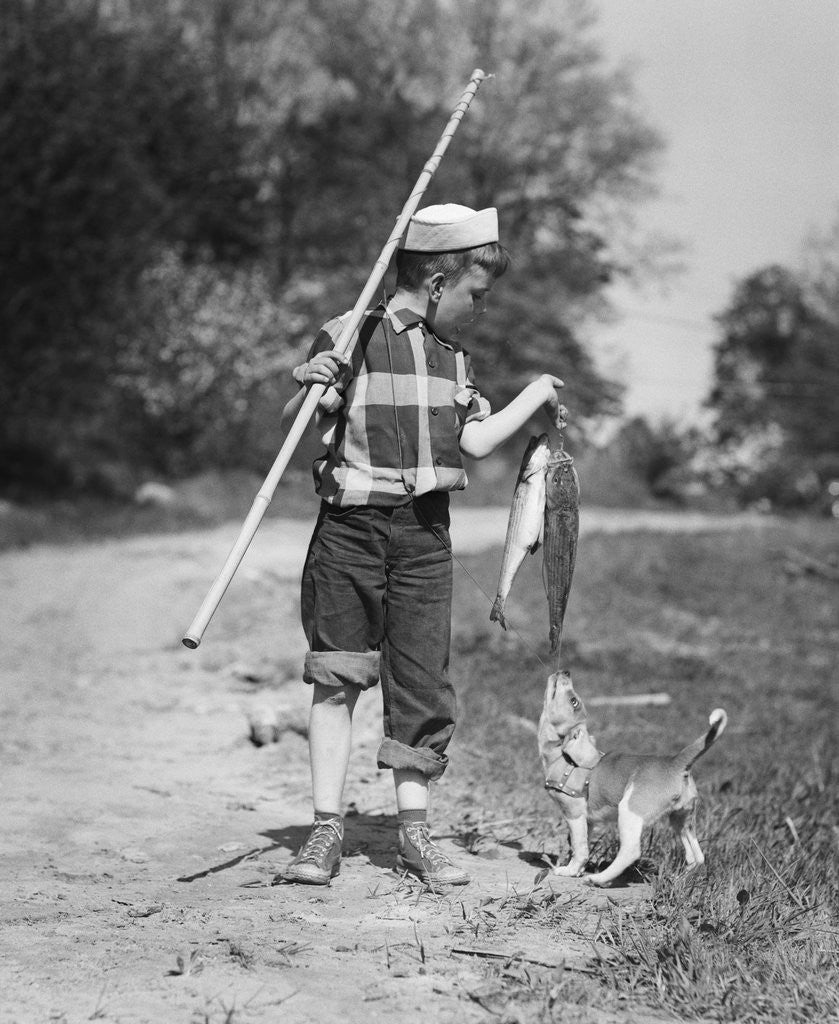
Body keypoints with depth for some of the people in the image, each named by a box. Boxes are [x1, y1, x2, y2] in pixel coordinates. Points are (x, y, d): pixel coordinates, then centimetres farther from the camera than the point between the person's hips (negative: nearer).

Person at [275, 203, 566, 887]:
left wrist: (537, 394, 11)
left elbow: (475, 442, 6)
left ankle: (415, 834, 13)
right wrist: (306, 389, -27)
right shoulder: (351, 337, -5)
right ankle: (326, 831, 4)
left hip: (425, 536, 5)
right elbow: (294, 425, -7)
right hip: (352, 528, -4)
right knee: (337, 677, -2)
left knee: (422, 684, 3)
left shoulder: (452, 356, 14)